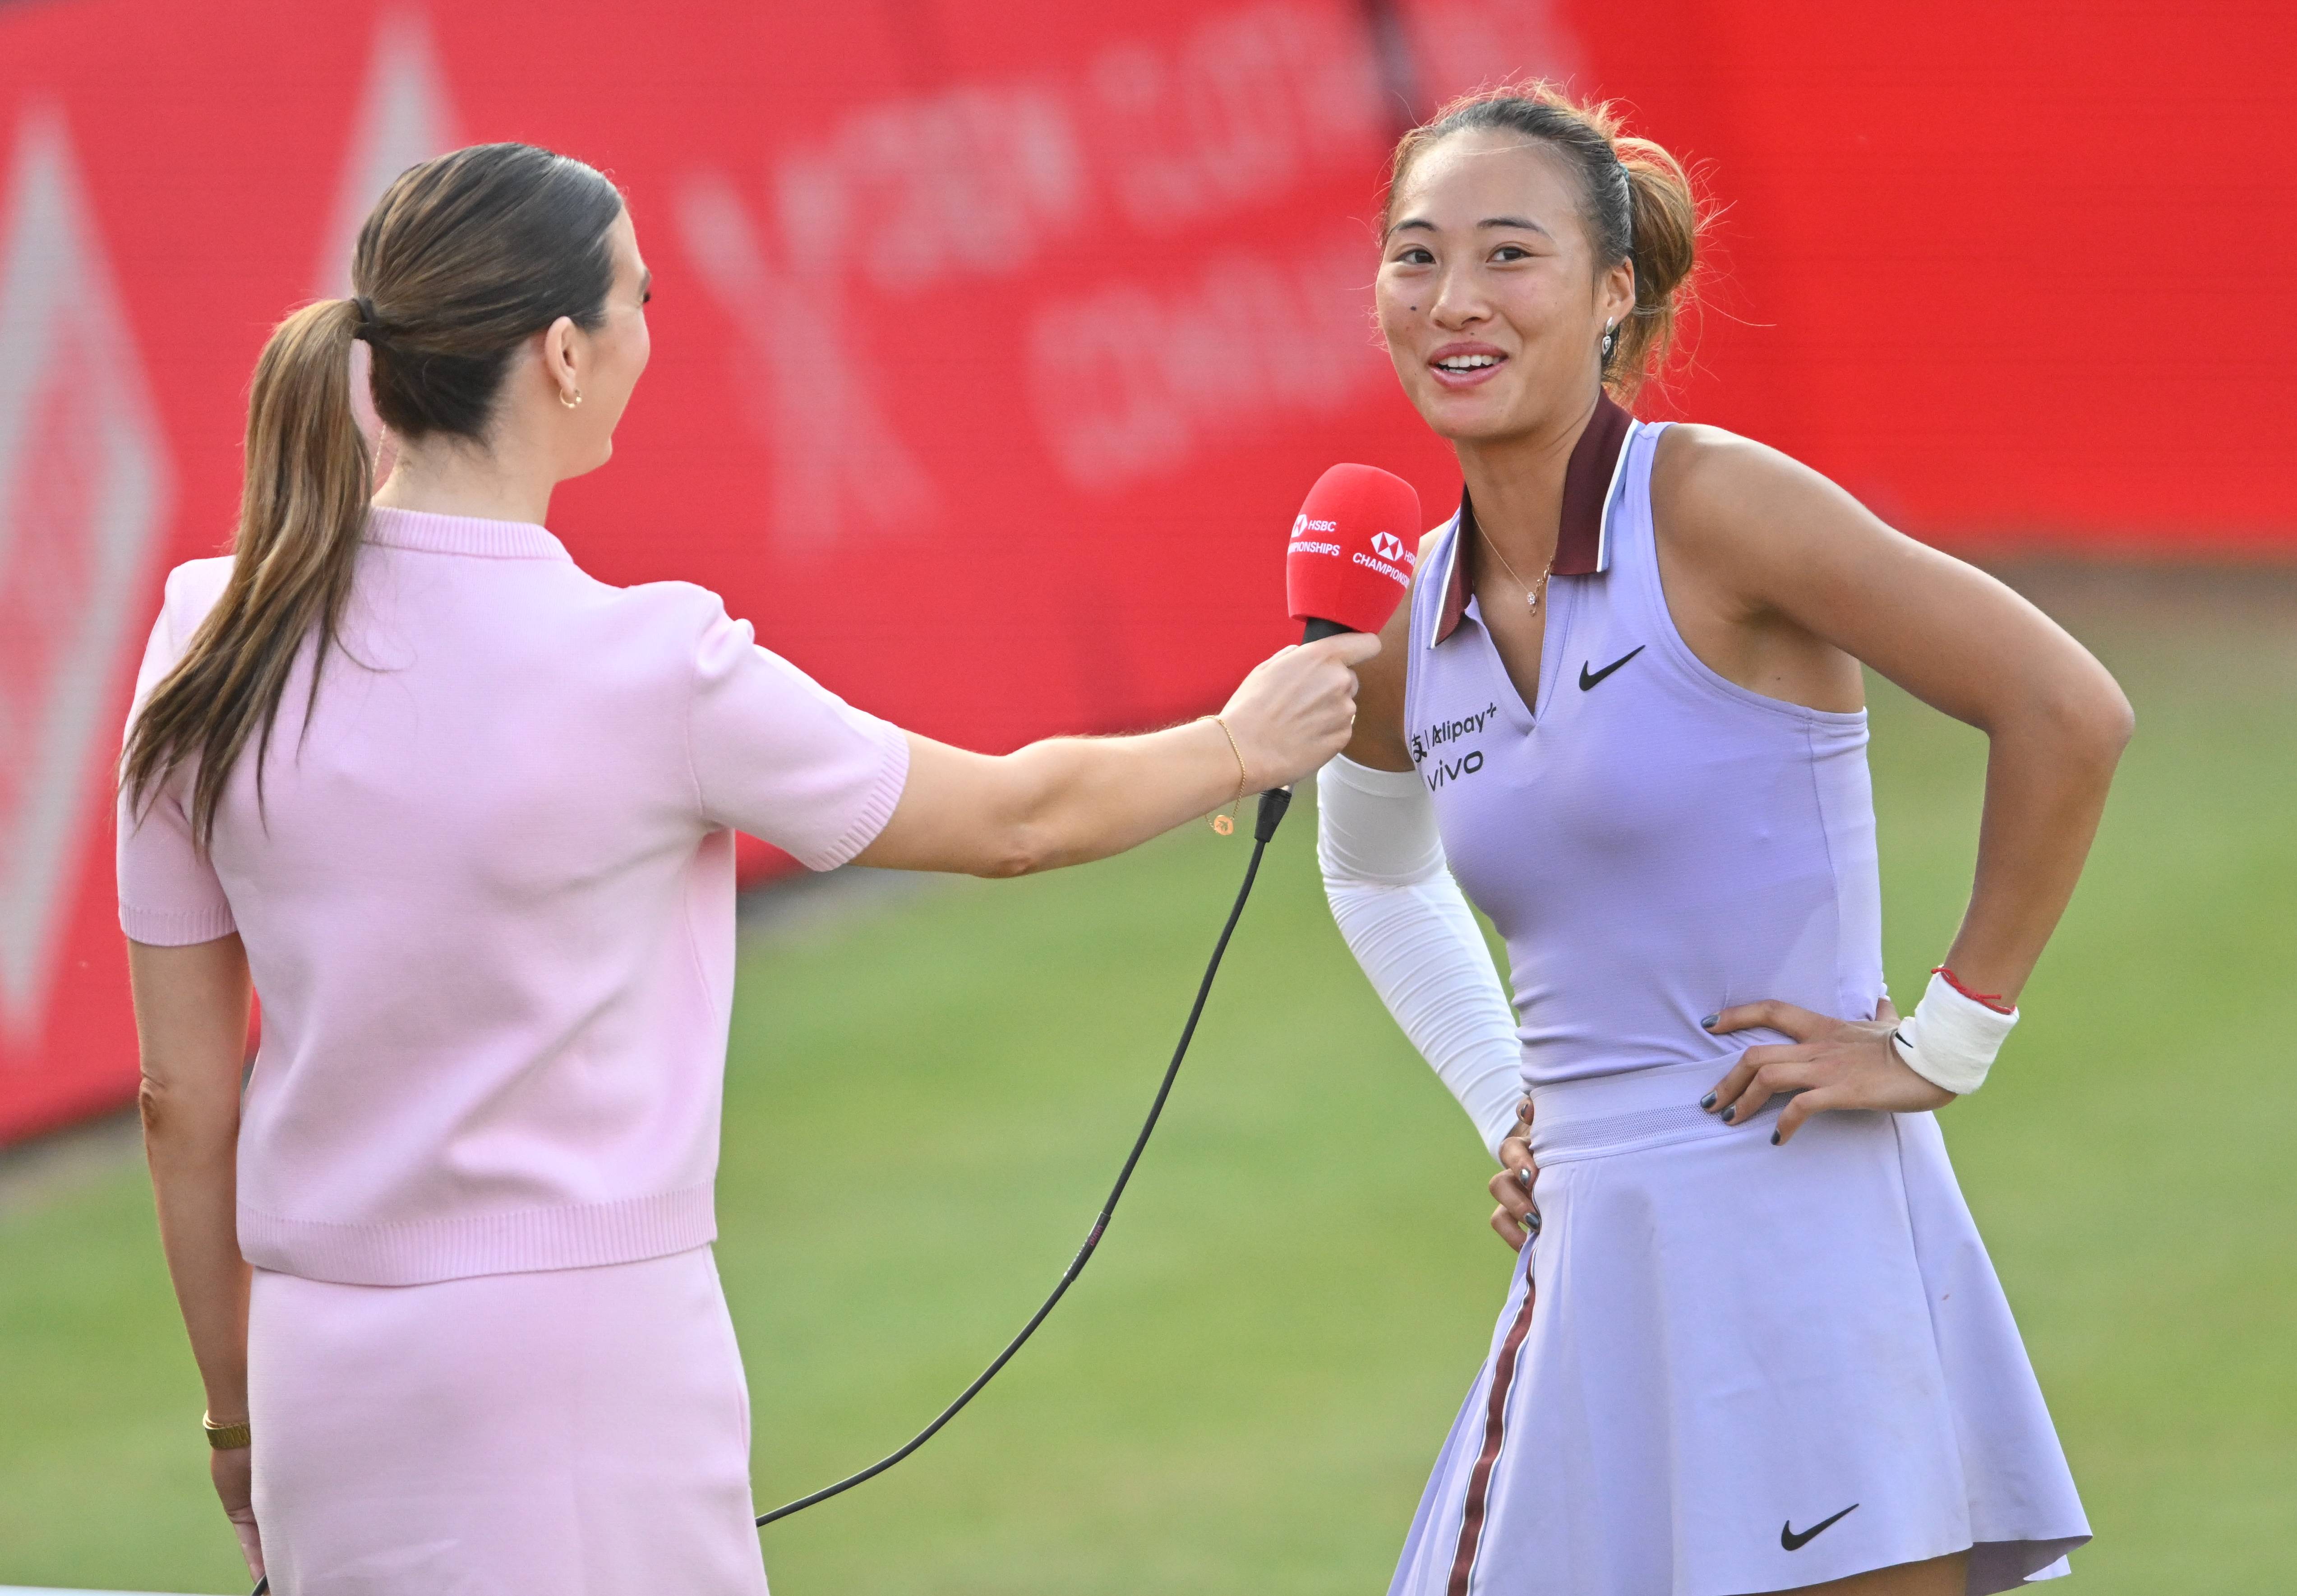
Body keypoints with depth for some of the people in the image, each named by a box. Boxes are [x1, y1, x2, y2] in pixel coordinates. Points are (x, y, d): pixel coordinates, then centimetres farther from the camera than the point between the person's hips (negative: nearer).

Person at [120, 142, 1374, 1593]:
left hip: (323, 1367, 5)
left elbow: (184, 1095, 7)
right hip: (576, 1372, -5)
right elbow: (1017, 821, 3)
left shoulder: (212, 642, 0)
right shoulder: (648, 669, -13)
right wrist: (1245, 745, 22)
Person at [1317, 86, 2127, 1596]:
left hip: (1800, 1232, -7)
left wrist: (1944, 1043, -11)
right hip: (1592, 1272, 7)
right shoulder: (1411, 631, 10)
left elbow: (2068, 711, -15)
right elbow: (1373, 866, 33)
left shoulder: (1709, 508, -9)